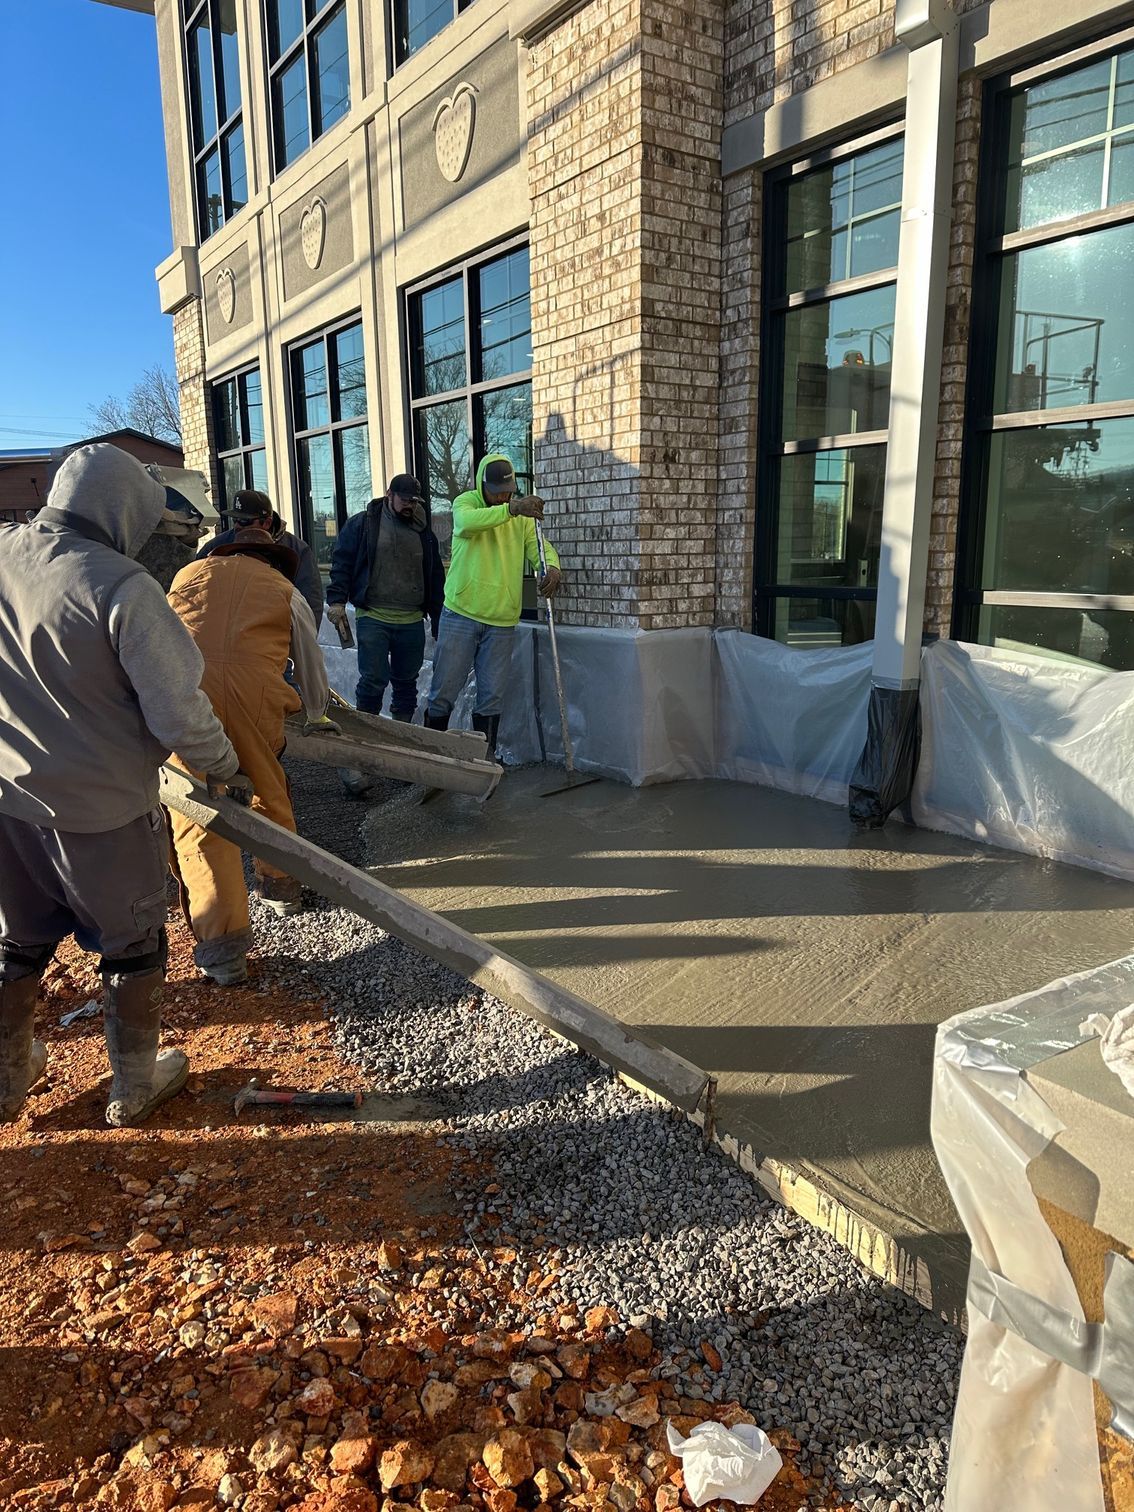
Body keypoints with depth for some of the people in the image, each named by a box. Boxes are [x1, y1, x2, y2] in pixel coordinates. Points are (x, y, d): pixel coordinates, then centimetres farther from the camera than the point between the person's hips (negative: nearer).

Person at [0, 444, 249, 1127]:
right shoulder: (122, 586, -23)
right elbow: (179, 710, -22)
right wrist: (227, 769, -4)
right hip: (102, 808, -5)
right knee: (132, 947, 15)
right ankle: (135, 1085, 31)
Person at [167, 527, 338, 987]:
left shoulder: (190, 573, 25)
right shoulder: (285, 589, 20)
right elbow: (310, 663, 28)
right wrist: (318, 717, 45)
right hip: (254, 694, 0)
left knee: (197, 815, 2)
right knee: (270, 792, 24)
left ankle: (222, 946, -1)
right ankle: (281, 883, 42)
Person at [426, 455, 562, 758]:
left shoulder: (522, 514, 11)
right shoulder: (466, 502, -2)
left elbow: (539, 546, 0)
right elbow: (467, 522, -25)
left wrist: (551, 567, -24)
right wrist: (512, 508, -38)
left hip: (501, 620, 3)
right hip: (461, 612, -3)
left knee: (491, 696, 8)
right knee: (444, 690, 1)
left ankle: (484, 757, 19)